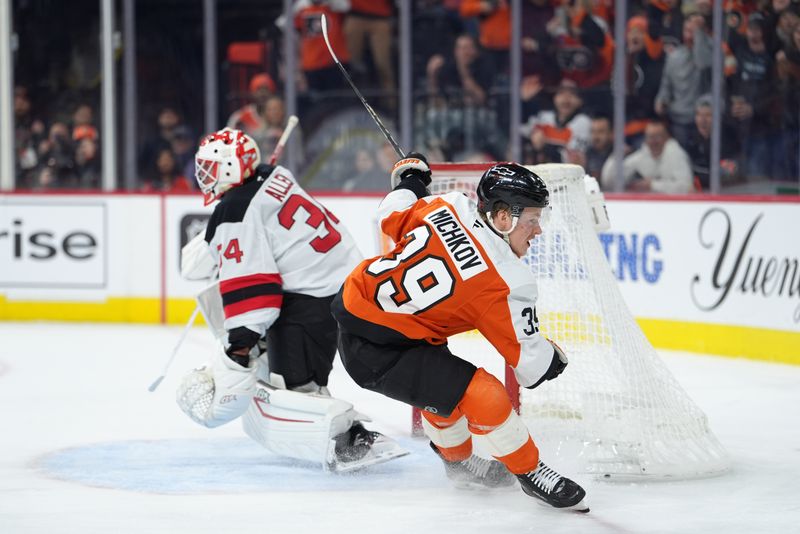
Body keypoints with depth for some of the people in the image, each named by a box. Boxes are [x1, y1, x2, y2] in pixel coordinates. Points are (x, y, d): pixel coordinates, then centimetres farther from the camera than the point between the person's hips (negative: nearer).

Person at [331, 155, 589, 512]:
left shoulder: (449, 206, -6)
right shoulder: (507, 284, -21)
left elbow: (391, 217, 13)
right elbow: (529, 363, -12)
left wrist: (409, 178, 32)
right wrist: (553, 359, 10)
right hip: (375, 353, -9)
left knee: (442, 375, 30)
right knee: (483, 396, -10)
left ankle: (458, 459, 49)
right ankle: (529, 472, 10)